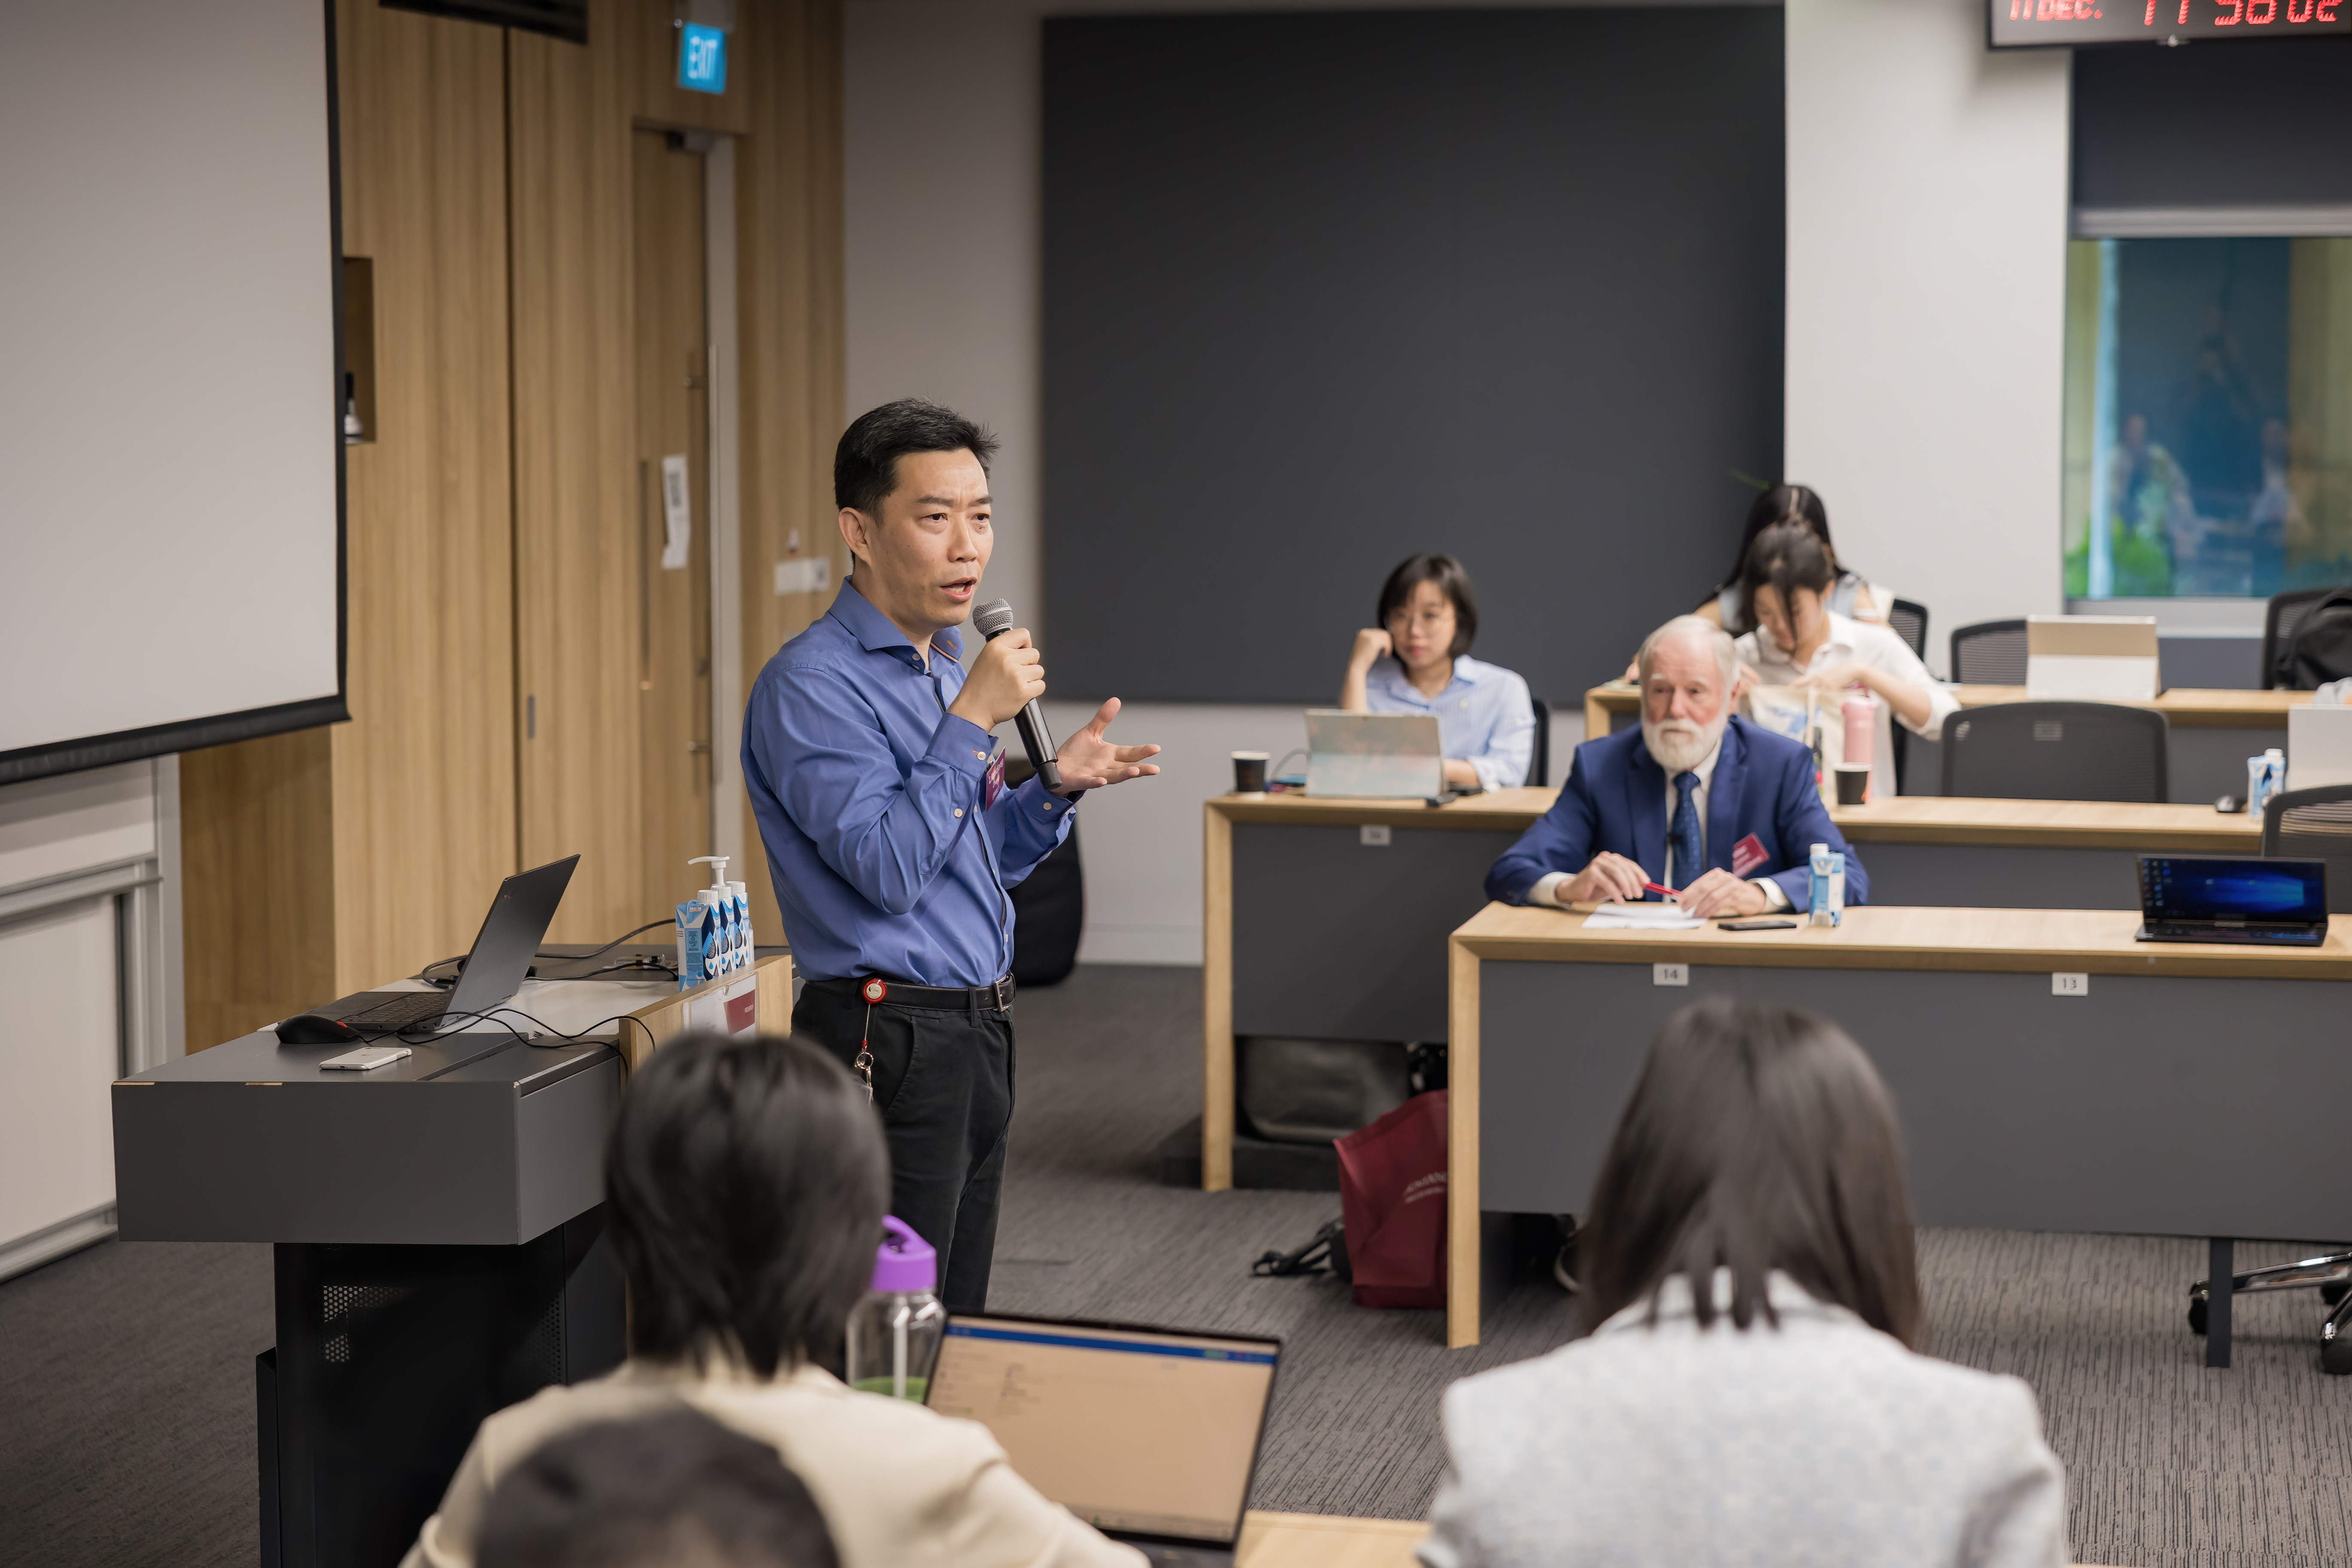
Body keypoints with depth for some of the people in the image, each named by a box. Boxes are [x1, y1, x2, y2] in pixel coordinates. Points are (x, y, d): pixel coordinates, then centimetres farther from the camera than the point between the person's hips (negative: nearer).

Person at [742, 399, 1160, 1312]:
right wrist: (973, 720, -21)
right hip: (891, 1040, -9)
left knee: (956, 1321, 14)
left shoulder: (948, 667, 14)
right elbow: (888, 870, -22)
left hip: (979, 1031, 9)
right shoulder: (812, 682, -14)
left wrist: (1057, 785, 2)